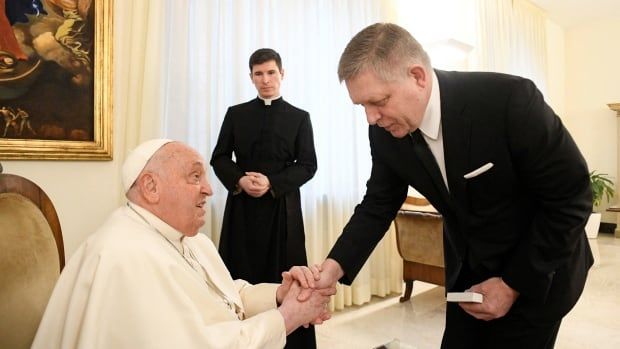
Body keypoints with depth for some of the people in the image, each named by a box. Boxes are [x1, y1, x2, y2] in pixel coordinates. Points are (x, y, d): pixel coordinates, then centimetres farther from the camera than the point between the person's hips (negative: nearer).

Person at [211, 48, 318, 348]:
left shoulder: (299, 117, 7)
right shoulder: (235, 113, 11)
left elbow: (308, 165, 0)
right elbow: (219, 158, 8)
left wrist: (272, 183, -14)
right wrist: (240, 179, -12)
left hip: (283, 207, -1)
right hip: (242, 207, 2)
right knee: (240, 275, 4)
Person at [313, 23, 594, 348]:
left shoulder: (509, 100, -30)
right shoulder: (385, 132, -16)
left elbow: (572, 197, -21)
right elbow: (378, 205, -5)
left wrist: (513, 284, -18)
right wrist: (335, 266, -20)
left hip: (538, 271, -3)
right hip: (467, 270, 4)